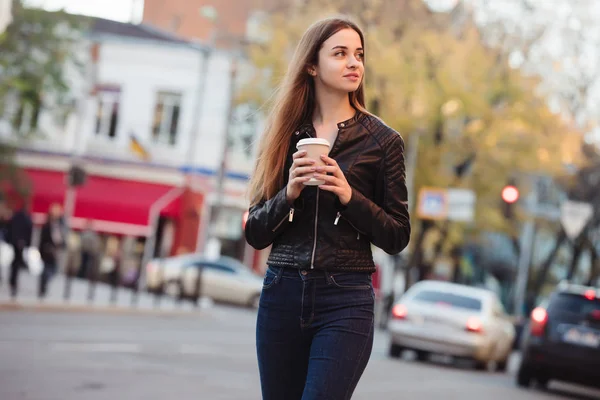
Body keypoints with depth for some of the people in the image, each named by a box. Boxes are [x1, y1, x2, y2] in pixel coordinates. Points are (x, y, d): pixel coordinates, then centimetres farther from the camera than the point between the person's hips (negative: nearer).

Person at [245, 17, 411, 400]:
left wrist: (350, 197, -14)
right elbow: (255, 233, 6)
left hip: (346, 300, -3)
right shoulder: (286, 135, 8)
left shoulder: (382, 140, 1)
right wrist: (289, 194, -12)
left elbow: (398, 236, 1)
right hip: (282, 293, 3)